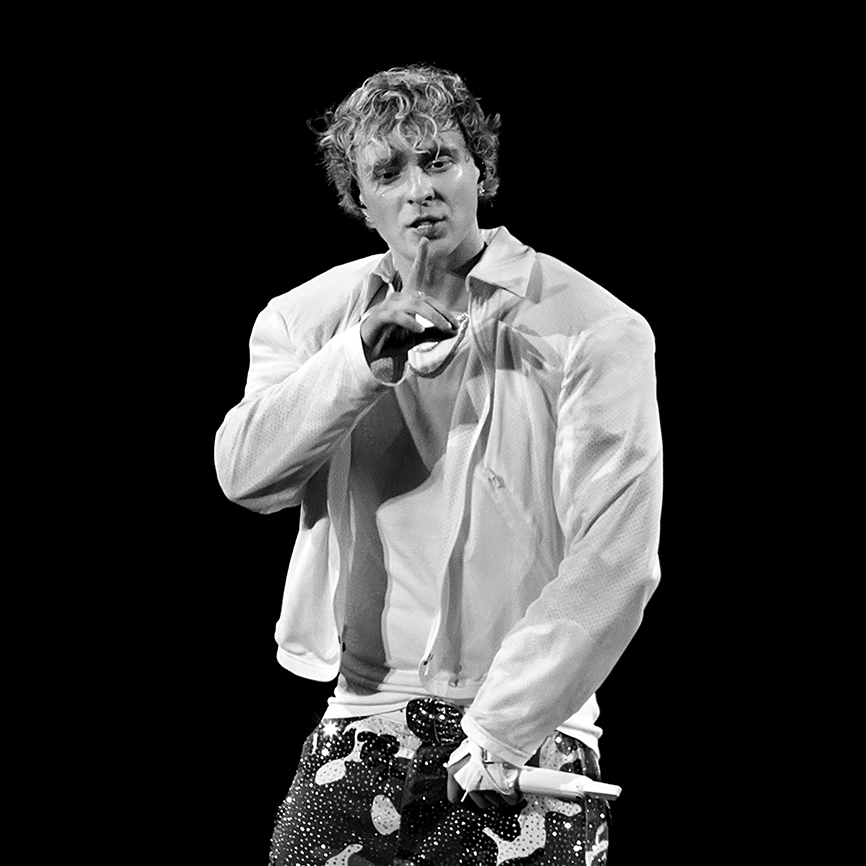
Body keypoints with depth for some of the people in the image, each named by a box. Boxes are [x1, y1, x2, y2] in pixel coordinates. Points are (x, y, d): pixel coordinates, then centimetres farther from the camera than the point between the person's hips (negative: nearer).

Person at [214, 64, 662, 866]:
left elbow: (613, 563, -12)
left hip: (526, 739, -3)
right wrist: (365, 355, -21)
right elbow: (246, 474, -10)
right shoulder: (310, 319, 6)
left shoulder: (594, 332, -7)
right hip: (363, 722, 3)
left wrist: (496, 731, -15)